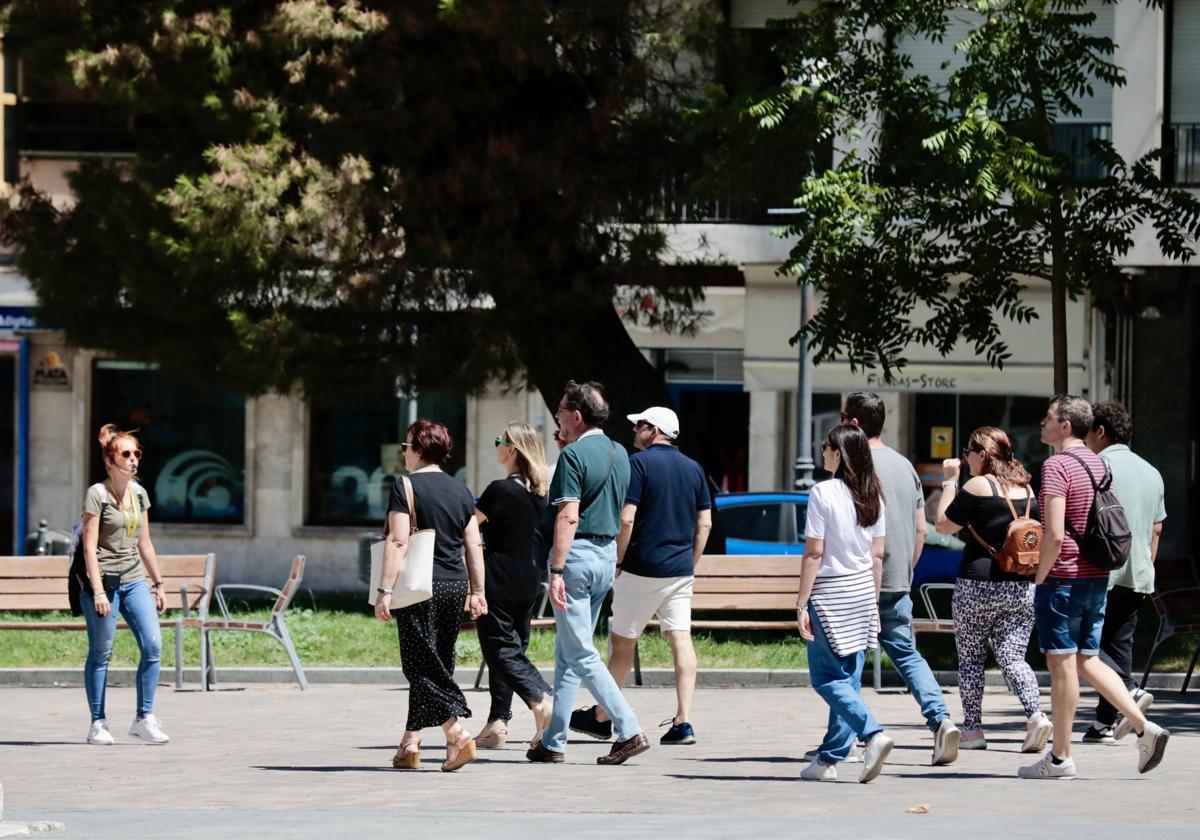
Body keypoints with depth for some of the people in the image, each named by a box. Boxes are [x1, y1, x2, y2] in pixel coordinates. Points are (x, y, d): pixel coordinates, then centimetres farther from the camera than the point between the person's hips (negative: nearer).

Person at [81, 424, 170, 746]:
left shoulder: (139, 493, 11)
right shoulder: (97, 494, -8)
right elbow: (90, 546, -12)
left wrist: (158, 584, 17)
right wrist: (98, 591, -18)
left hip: (134, 580, 6)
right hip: (104, 579, -6)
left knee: (153, 645, -6)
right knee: (101, 653, 0)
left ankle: (144, 719, 1)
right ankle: (98, 724, 9)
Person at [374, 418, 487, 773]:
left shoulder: (406, 487, -8)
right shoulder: (460, 490, 11)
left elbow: (398, 543, -14)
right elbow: (474, 545, 11)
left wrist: (385, 590, -14)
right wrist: (477, 591, 15)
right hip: (455, 585, 6)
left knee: (422, 665, -4)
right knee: (435, 664, 12)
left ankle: (458, 734, -21)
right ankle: (410, 746, 18)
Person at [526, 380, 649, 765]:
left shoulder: (574, 455, -14)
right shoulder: (619, 454, 12)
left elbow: (568, 517, -20)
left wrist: (556, 571, -22)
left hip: (577, 555, -8)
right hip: (607, 554, 8)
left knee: (580, 653, -5)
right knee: (567, 651, 14)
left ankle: (629, 730, -14)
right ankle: (554, 742, 16)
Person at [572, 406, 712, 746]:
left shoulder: (639, 463, -9)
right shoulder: (693, 468, 10)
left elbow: (626, 518, -15)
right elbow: (705, 523, 11)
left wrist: (618, 561, -5)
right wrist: (690, 564, 17)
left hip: (642, 567, -5)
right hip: (681, 570, 5)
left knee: (622, 641, 6)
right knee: (681, 640, 1)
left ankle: (601, 718, 17)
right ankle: (683, 722, -7)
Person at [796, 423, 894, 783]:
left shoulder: (823, 493, -13)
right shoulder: (873, 497, 6)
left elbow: (814, 553, -13)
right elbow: (877, 555, 9)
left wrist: (802, 604, -9)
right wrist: (873, 602, 17)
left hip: (830, 592, -7)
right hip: (863, 591, 7)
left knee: (827, 677, -1)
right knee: (849, 678, 9)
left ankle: (873, 734, -20)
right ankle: (829, 759, 12)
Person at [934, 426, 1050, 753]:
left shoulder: (976, 487, -9)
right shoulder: (1026, 489, 9)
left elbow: (943, 525, -1)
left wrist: (949, 481, 5)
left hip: (978, 584, -5)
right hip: (1022, 587, 5)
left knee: (970, 659, 9)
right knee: (1012, 656, 4)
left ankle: (972, 729, 9)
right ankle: (1035, 714, -18)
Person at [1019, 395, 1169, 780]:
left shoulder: (1056, 466, -15)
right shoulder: (1098, 463, 13)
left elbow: (1055, 535, -21)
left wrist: (1039, 578, -10)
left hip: (1063, 578, -8)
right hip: (1097, 578, 8)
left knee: (1062, 664, -2)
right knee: (1087, 661, 15)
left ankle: (1060, 758, 4)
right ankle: (1144, 727, 4)